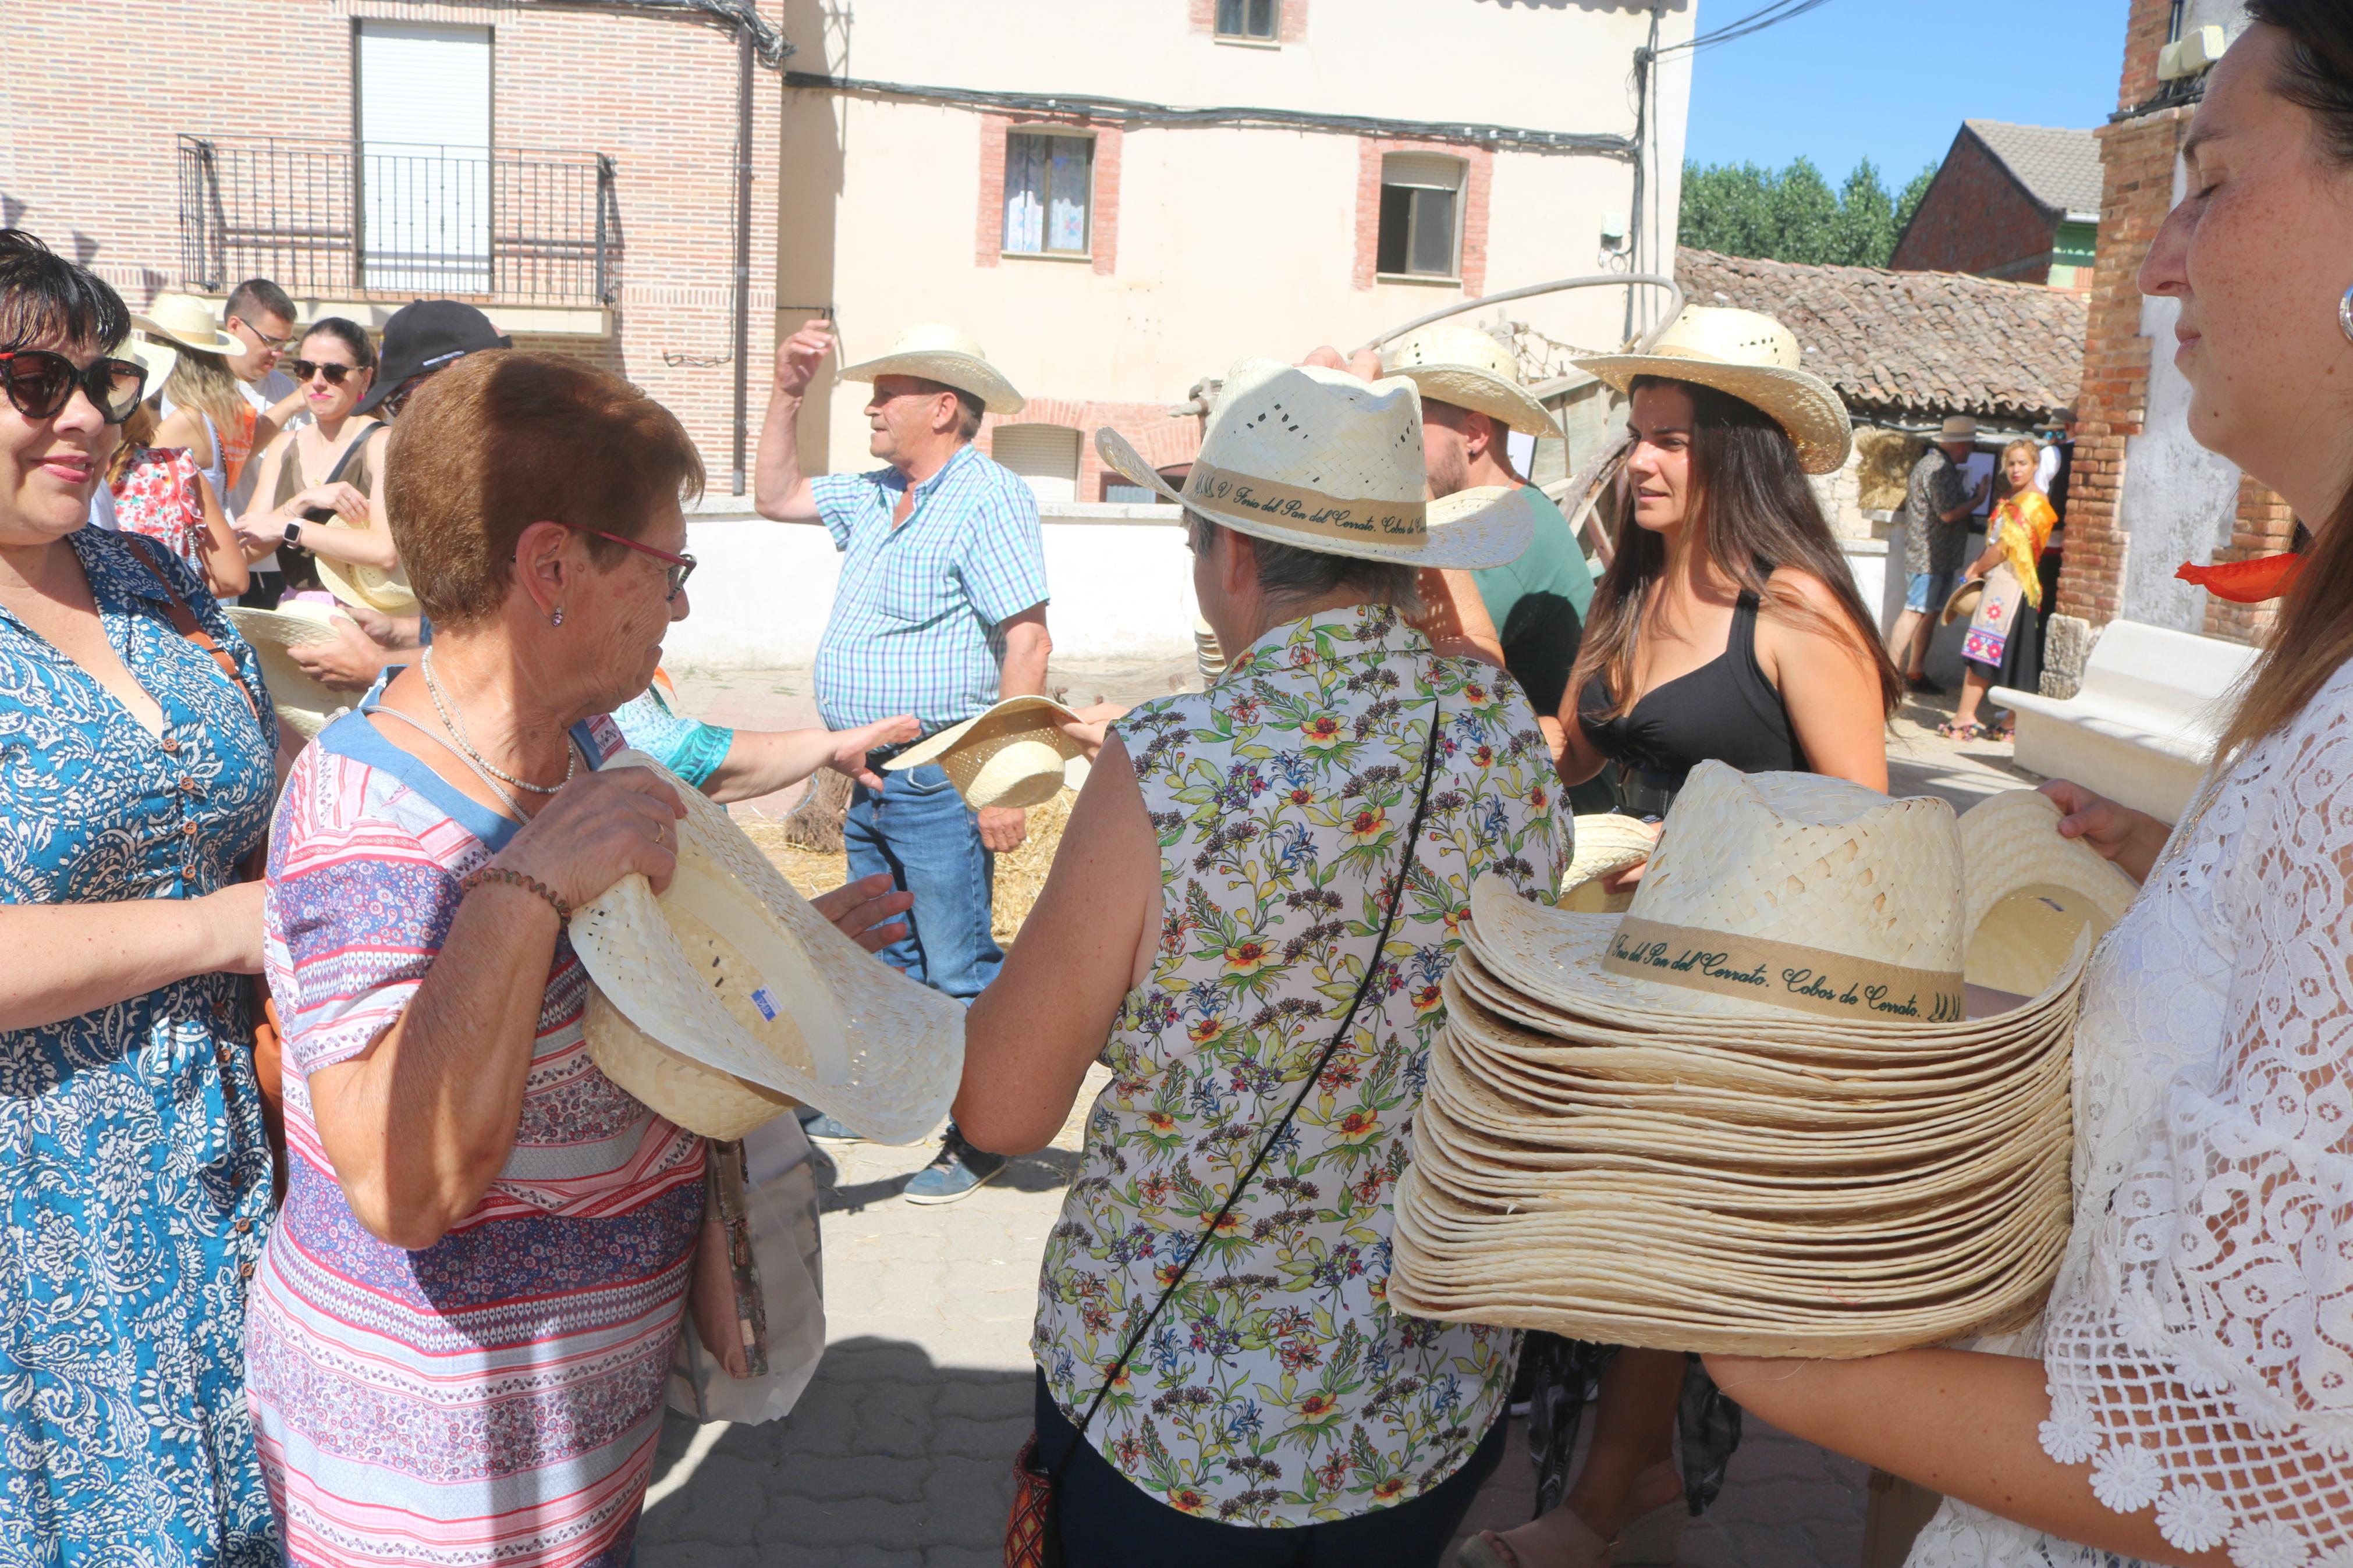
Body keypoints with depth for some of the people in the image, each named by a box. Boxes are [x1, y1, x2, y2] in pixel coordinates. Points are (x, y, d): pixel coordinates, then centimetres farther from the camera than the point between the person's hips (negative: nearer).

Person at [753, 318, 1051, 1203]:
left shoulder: (989, 497, -14)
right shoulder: (875, 496, 14)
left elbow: (1027, 640, -19)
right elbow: (776, 496, 29)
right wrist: (787, 393, 17)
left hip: (941, 782, -9)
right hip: (872, 777, 9)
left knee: (958, 968, -3)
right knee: (882, 953, 20)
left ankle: (983, 1136, 8)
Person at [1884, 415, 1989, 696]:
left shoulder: (1939, 464, 15)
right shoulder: (1937, 469, -17)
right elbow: (1949, 514, -21)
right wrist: (1978, 499, -7)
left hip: (1942, 556, 10)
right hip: (1929, 555, -10)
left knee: (1931, 611, 10)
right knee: (1916, 611, -10)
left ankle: (1915, 673, 14)